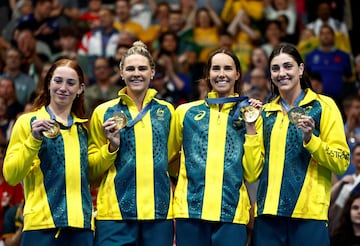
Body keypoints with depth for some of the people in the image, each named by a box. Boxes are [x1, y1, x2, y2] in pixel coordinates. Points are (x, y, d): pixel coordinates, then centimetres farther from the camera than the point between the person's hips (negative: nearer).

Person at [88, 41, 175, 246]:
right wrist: (112, 146, -9)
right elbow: (92, 168, 6)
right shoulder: (104, 112, 4)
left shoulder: (166, 110, 12)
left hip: (160, 212, 2)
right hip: (116, 212, -2)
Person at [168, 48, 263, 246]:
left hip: (232, 213, 0)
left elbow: (251, 174, 1)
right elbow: (169, 158, 21)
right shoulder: (186, 112, 9)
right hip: (190, 209, 0)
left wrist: (250, 127, -2)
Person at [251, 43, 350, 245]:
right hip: (269, 212, 4)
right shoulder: (266, 112, 16)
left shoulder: (323, 106, 2)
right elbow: (255, 169, 12)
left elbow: (342, 162, -4)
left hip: (309, 213, -4)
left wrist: (310, 139, -16)